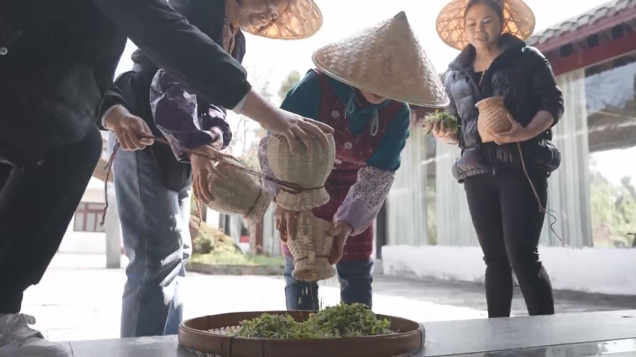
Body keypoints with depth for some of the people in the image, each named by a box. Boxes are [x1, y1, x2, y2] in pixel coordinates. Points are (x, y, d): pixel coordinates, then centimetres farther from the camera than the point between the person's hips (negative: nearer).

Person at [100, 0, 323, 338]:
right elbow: (170, 85, -28)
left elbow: (213, 95, 8)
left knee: (176, 253, 12)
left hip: (176, 147, 10)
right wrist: (197, 148, -40)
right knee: (159, 256, -14)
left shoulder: (236, 40, 13)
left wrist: (215, 130, -15)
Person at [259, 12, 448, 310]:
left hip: (354, 196, 3)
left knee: (357, 274, 6)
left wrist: (347, 223, -34)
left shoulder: (398, 113, -20)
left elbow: (378, 175, -21)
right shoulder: (316, 85, -29)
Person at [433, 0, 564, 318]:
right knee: (495, 259, 7)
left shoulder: (527, 58, 5)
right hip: (477, 172, 4)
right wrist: (447, 135, -2)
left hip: (522, 166, -4)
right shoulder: (454, 74, 16)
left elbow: (553, 103, -1)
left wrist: (528, 132, -20)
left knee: (522, 254, -12)